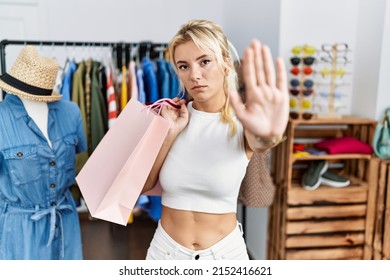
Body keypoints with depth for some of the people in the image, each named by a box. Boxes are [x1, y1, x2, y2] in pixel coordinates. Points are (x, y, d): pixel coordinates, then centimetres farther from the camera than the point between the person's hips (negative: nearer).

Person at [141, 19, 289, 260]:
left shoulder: (244, 121, -13)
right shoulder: (175, 116, -6)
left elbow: (260, 142, -36)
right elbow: (143, 185, -6)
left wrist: (270, 134, -58)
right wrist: (168, 133, -18)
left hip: (225, 250, -1)